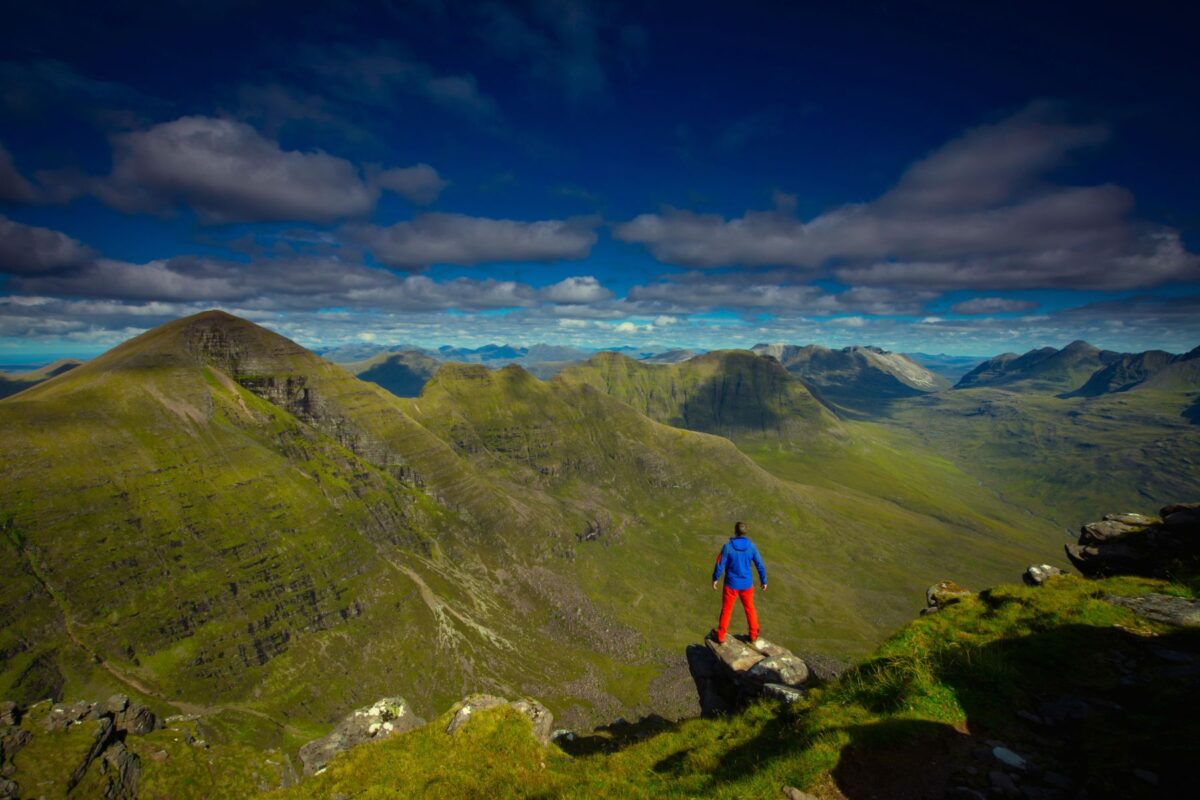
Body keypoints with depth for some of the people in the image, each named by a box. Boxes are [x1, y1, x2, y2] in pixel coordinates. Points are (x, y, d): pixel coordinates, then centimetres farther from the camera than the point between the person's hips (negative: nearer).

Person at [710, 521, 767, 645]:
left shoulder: (728, 546, -18)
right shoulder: (751, 546, -11)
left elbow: (720, 564, -11)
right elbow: (760, 565, -3)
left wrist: (715, 578, 5)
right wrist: (763, 581, 12)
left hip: (731, 584, -2)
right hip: (747, 584, 2)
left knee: (726, 610, 13)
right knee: (749, 608, 22)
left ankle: (720, 636, 23)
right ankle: (753, 635, 33)